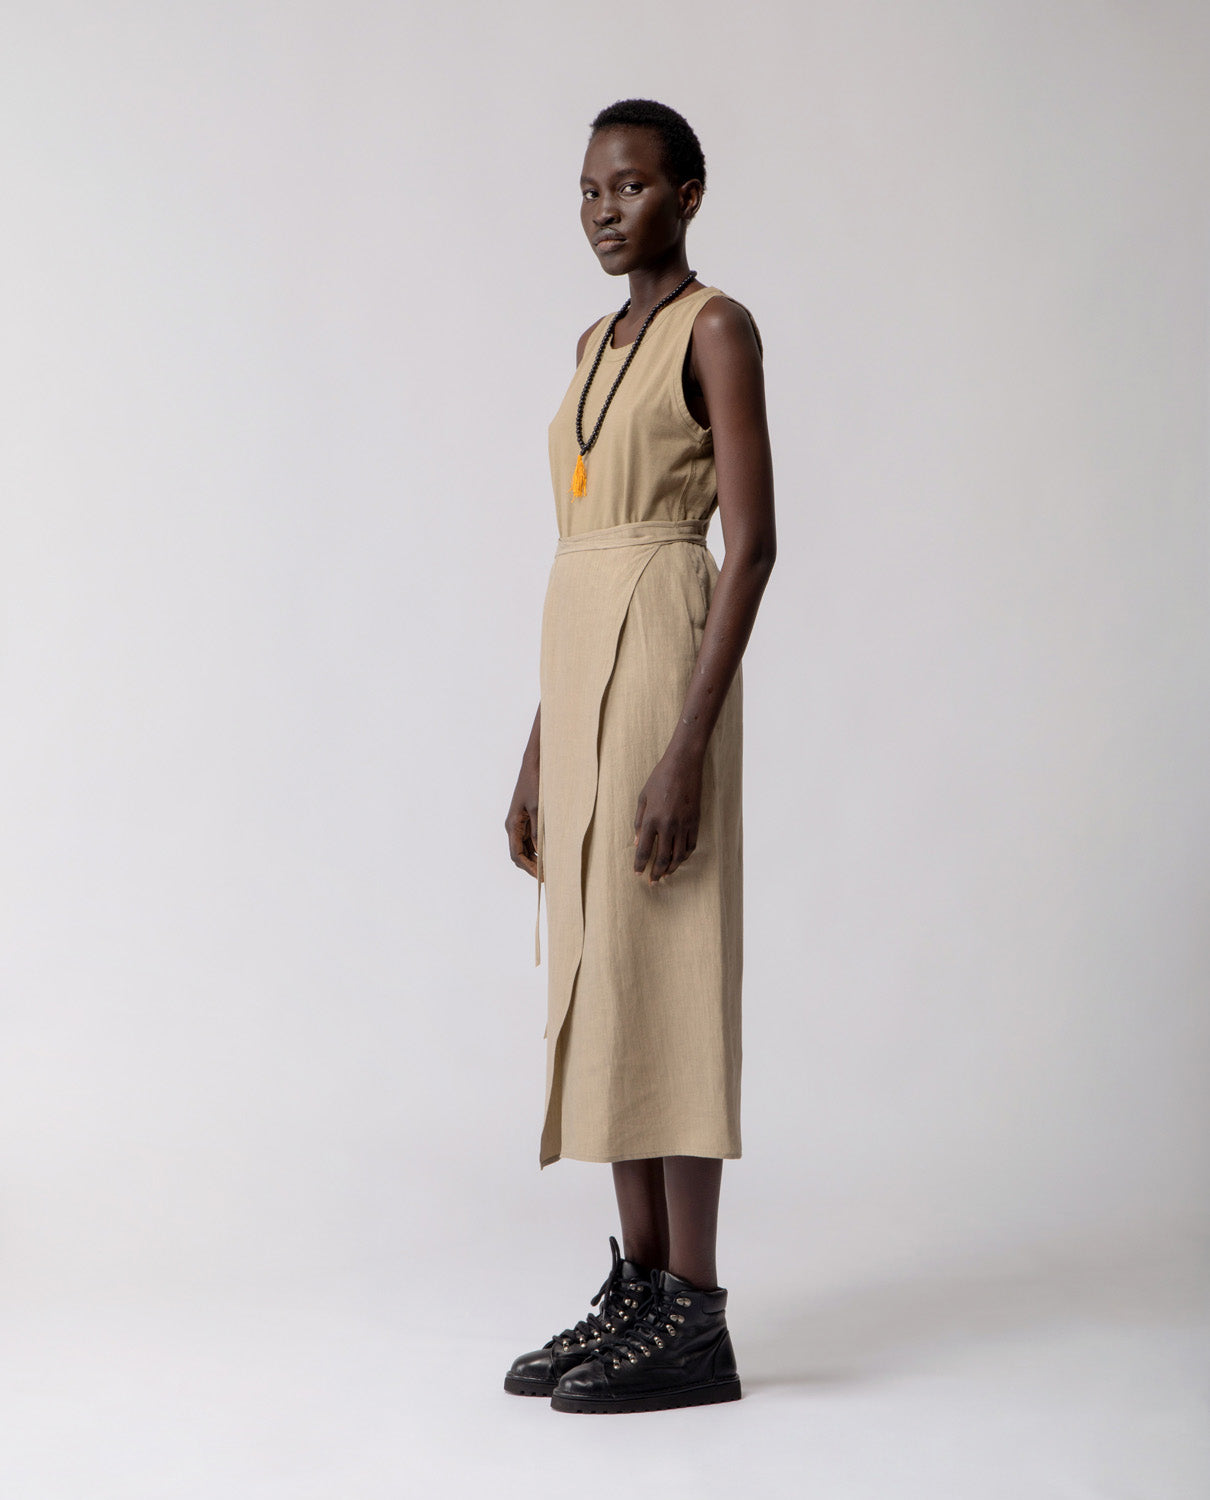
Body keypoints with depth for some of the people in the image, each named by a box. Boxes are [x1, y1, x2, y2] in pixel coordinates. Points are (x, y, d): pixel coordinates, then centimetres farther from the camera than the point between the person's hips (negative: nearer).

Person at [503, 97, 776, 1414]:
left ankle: (694, 1322, 0)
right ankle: (639, 1286, 15)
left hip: (659, 660, -9)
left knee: (659, 981, -8)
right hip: (579, 665, 9)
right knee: (601, 977, 8)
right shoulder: (597, 346, 20)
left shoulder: (718, 328, -5)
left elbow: (753, 540, -13)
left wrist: (690, 744, -21)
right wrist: (539, 752, 16)